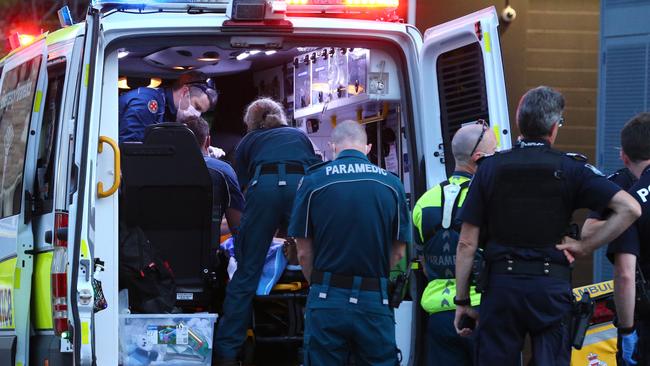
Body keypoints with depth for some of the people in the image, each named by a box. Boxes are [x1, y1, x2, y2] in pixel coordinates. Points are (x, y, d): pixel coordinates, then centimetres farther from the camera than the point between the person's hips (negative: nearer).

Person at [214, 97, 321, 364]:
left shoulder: (248, 142, 32)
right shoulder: (301, 137, 37)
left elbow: (242, 188, 31)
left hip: (264, 186, -1)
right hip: (303, 185, 1)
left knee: (246, 272, 0)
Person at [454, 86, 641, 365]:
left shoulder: (490, 168, 3)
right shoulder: (570, 168, 0)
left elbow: (467, 244, 1)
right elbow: (630, 208, -10)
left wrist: (462, 300, 8)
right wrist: (585, 247, -4)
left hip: (501, 286, 1)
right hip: (552, 287, -1)